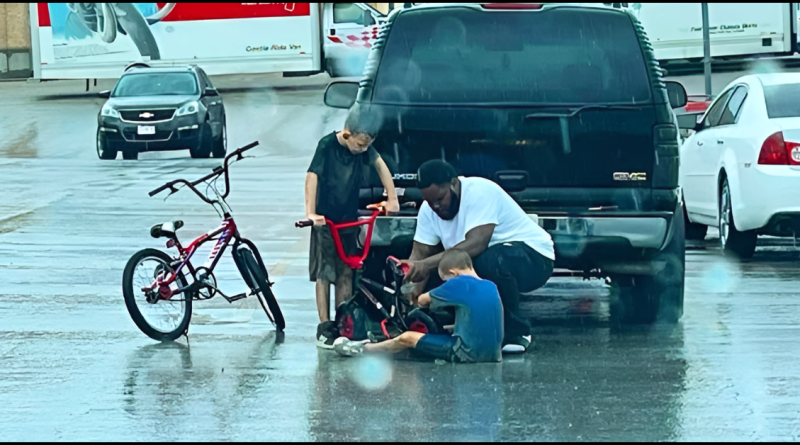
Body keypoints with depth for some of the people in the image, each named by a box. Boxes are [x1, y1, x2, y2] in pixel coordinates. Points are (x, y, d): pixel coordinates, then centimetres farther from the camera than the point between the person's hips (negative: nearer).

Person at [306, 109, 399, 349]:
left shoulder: (363, 147, -2)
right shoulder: (327, 146, -17)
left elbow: (380, 165, 12)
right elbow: (312, 176, -22)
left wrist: (392, 198, 7)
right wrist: (310, 213, -31)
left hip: (349, 220, 5)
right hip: (325, 221, -5)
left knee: (346, 274, 7)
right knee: (324, 274, -4)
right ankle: (325, 328, -3)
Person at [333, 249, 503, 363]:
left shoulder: (460, 283, -11)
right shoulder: (491, 286, 9)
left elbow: (423, 300, 1)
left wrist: (415, 300, 23)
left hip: (467, 354, -8)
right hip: (493, 354, 8)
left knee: (407, 338, 5)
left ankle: (362, 349, 25)